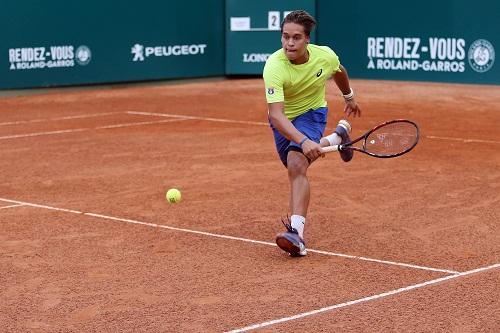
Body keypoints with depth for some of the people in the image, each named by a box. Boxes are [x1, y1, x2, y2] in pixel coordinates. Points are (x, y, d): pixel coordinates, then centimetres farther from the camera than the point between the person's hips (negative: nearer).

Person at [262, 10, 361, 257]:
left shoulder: (326, 56, -23)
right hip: (284, 120, 2)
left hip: (311, 114, -2)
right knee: (297, 166, 24)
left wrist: (349, 96, 23)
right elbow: (276, 115, -43)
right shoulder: (274, 67, -34)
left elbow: (339, 71, 6)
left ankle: (296, 231, -38)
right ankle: (339, 135, 50)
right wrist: (304, 142, -58)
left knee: (297, 164, -28)